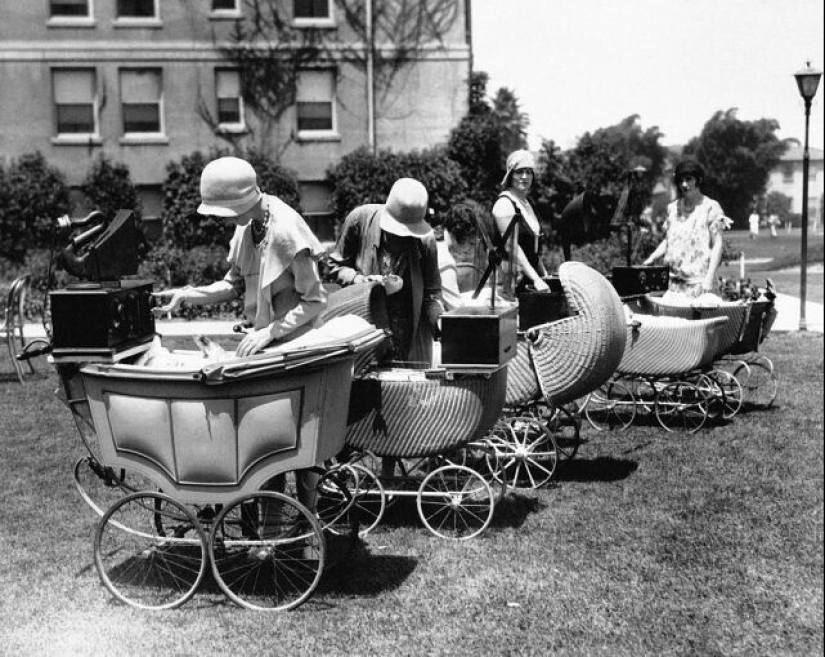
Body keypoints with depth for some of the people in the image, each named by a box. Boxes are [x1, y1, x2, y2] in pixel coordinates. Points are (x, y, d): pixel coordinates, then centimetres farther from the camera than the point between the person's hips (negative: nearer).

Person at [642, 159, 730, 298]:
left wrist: (709, 278, -12)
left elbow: (717, 245, -4)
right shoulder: (673, 208, 13)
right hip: (673, 280, 4)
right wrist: (651, 258, 4)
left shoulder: (711, 207, -1)